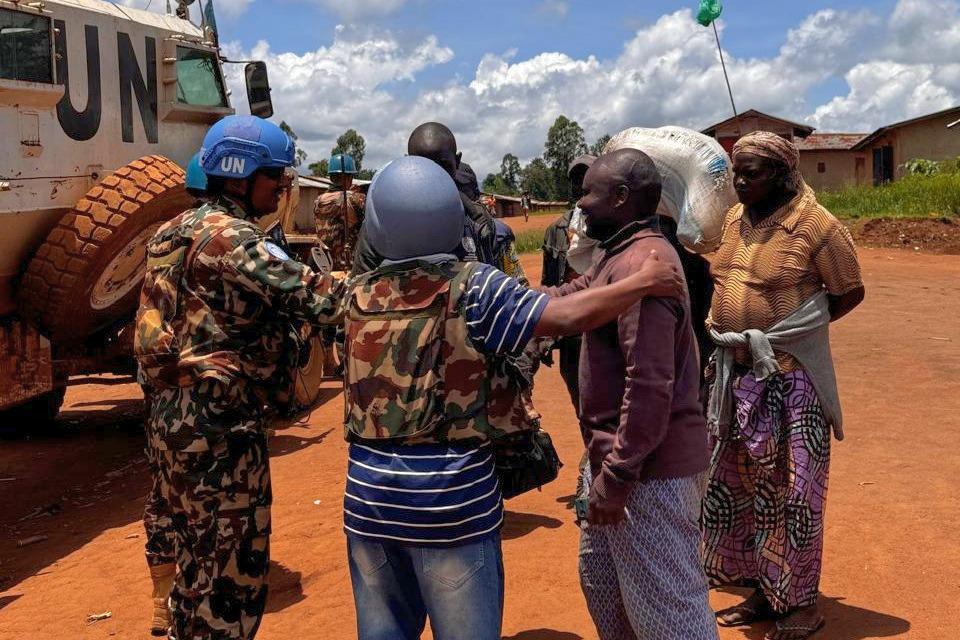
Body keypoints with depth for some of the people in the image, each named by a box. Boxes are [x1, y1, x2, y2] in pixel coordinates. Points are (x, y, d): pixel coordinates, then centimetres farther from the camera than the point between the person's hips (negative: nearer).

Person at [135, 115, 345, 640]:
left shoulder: (178, 230, 14)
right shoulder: (228, 237, -15)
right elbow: (311, 296, -23)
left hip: (172, 414, 10)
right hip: (218, 420, -10)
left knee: (198, 559, 21)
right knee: (234, 570, -1)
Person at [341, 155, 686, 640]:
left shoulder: (358, 295, 2)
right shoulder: (473, 287, -11)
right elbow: (568, 317, -17)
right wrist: (644, 281, -4)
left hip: (369, 490, 4)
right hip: (451, 493, -4)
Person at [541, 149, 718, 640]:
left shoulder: (641, 264, -22)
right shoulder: (621, 255, 11)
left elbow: (650, 386, -28)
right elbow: (569, 297, 24)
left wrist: (616, 475, -24)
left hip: (647, 466, -11)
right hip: (617, 453, 11)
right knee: (600, 579, 24)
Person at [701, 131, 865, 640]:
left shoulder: (816, 225, -13)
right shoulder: (734, 220, 7)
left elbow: (850, 293, -5)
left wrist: (784, 333, -9)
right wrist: (722, 331, 7)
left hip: (790, 378, -7)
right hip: (738, 376, 7)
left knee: (791, 489, 3)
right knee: (740, 483, 14)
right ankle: (762, 591, 31)